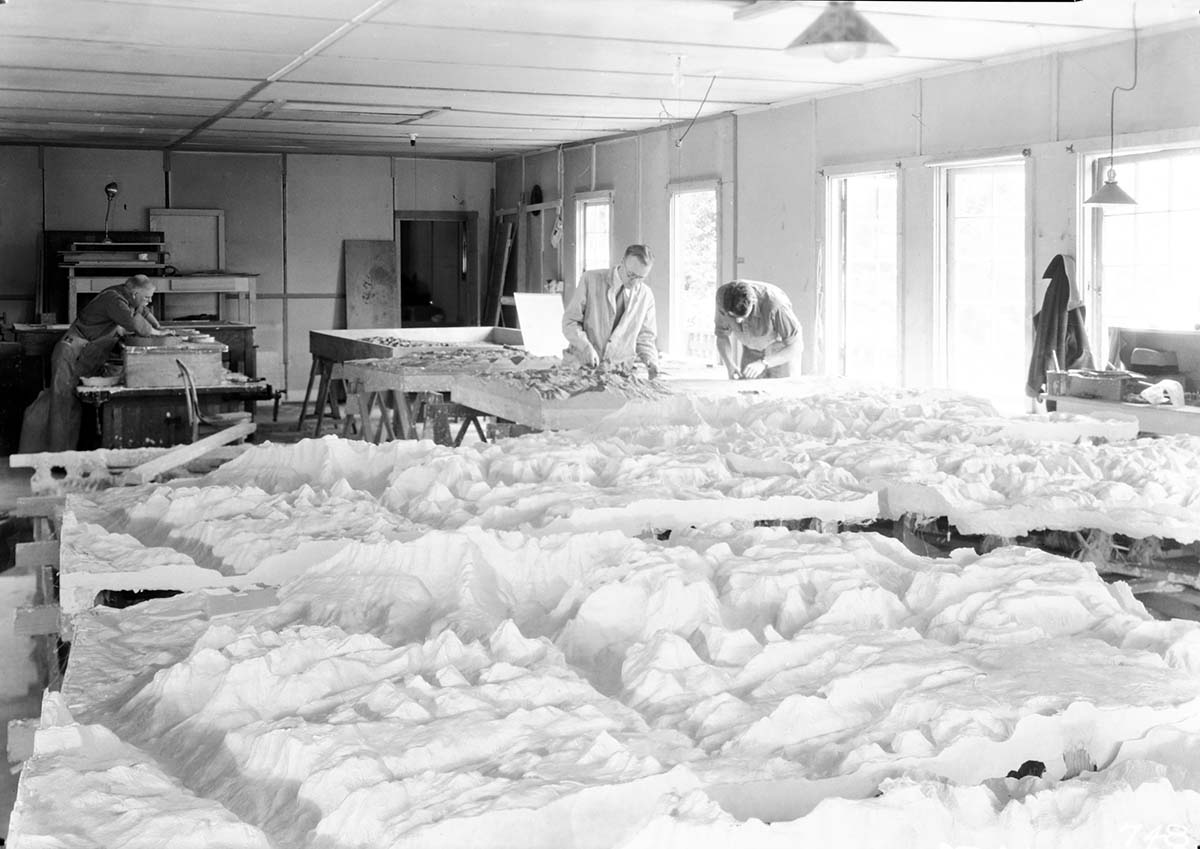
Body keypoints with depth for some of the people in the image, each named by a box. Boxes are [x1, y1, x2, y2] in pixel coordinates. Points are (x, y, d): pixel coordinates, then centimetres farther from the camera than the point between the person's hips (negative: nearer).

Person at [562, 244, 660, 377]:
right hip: (583, 364, -2)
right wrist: (586, 347, -19)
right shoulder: (591, 279, -2)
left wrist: (651, 361, -7)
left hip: (620, 368, 2)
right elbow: (570, 321, -1)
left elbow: (645, 337, 15)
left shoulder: (646, 295, 6)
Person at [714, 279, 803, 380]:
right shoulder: (724, 295, -27)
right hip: (752, 353, 4)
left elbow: (796, 346, -28)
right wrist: (730, 366, -27)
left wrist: (763, 364, -41)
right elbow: (722, 336, -10)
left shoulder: (775, 303, -40)